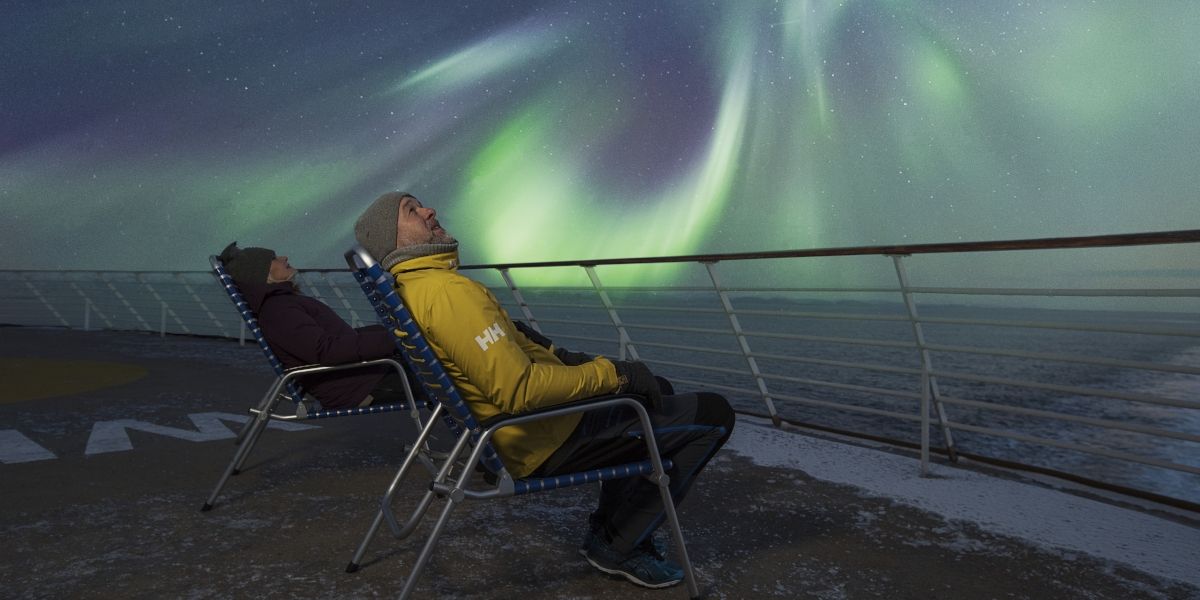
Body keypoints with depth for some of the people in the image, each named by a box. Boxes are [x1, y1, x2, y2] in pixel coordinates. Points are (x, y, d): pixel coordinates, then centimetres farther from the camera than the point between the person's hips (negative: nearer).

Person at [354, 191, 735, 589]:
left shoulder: (408, 289, 8)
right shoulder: (448, 291, -25)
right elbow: (518, 389, -29)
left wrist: (558, 357, 8)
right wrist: (611, 374, -19)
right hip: (549, 442, -10)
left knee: (656, 390, 28)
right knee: (712, 416, -6)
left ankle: (607, 527, 28)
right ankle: (618, 548, 3)